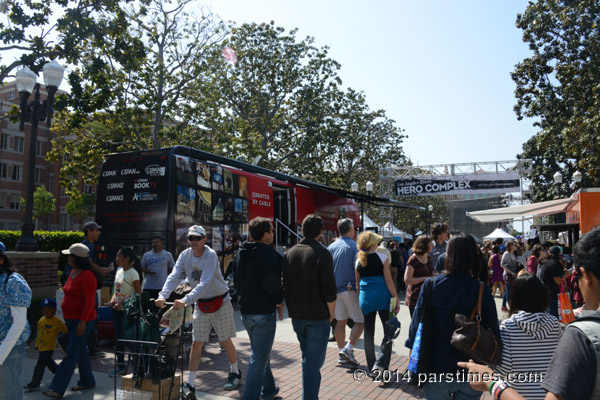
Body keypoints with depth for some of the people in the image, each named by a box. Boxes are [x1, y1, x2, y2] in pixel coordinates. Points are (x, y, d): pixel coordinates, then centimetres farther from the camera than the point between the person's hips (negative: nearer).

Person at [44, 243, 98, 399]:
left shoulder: (87, 276, -19)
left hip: (82, 321, -10)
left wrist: (82, 321, -23)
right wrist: (68, 319, 20)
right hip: (71, 320, 10)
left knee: (71, 354, -5)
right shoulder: (73, 272, 10)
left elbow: (89, 301, -22)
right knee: (80, 351, 17)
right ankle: (87, 381, 28)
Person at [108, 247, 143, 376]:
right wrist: (112, 300, 2)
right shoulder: (119, 271, 10)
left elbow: (138, 294, -15)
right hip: (117, 309, 8)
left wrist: (123, 303, -20)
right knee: (118, 337, 11)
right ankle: (120, 365, 22)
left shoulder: (133, 273, -13)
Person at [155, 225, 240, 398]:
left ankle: (235, 372, 31)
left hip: (220, 302, -4)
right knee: (196, 344, 2)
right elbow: (174, 277, -16)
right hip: (201, 304, 4)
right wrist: (162, 296, -32)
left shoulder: (210, 255, -22)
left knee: (225, 341, 8)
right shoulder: (185, 255, -5)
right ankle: (190, 385, 10)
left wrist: (186, 300, -41)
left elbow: (205, 283, -31)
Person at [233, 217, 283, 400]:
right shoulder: (268, 254, -18)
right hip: (263, 312, -9)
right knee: (258, 360, -1)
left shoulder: (241, 254, 9)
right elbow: (272, 284, -21)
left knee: (260, 353, 25)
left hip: (245, 311, 9)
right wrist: (279, 302, -5)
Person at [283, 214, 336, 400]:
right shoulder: (322, 253, -13)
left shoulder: (290, 253, 5)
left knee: (307, 357, 21)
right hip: (317, 316, -6)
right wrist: (331, 313, -5)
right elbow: (329, 289, -17)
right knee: (314, 361, 1)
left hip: (296, 315, 6)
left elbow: (285, 285, 10)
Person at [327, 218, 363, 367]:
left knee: (340, 321, 12)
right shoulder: (355, 246, -9)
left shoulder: (331, 247, 7)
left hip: (335, 289, 6)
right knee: (360, 321, 5)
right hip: (350, 288, -6)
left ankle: (341, 355, 17)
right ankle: (348, 349, -8)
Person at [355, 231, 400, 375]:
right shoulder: (382, 257, -6)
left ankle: (371, 367, 19)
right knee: (389, 332, 6)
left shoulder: (359, 261, 6)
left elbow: (358, 283, 12)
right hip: (382, 297, -4)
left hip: (366, 298, 4)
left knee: (368, 333, 12)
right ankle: (380, 364, -6)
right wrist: (396, 299, -4)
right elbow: (388, 281, -8)